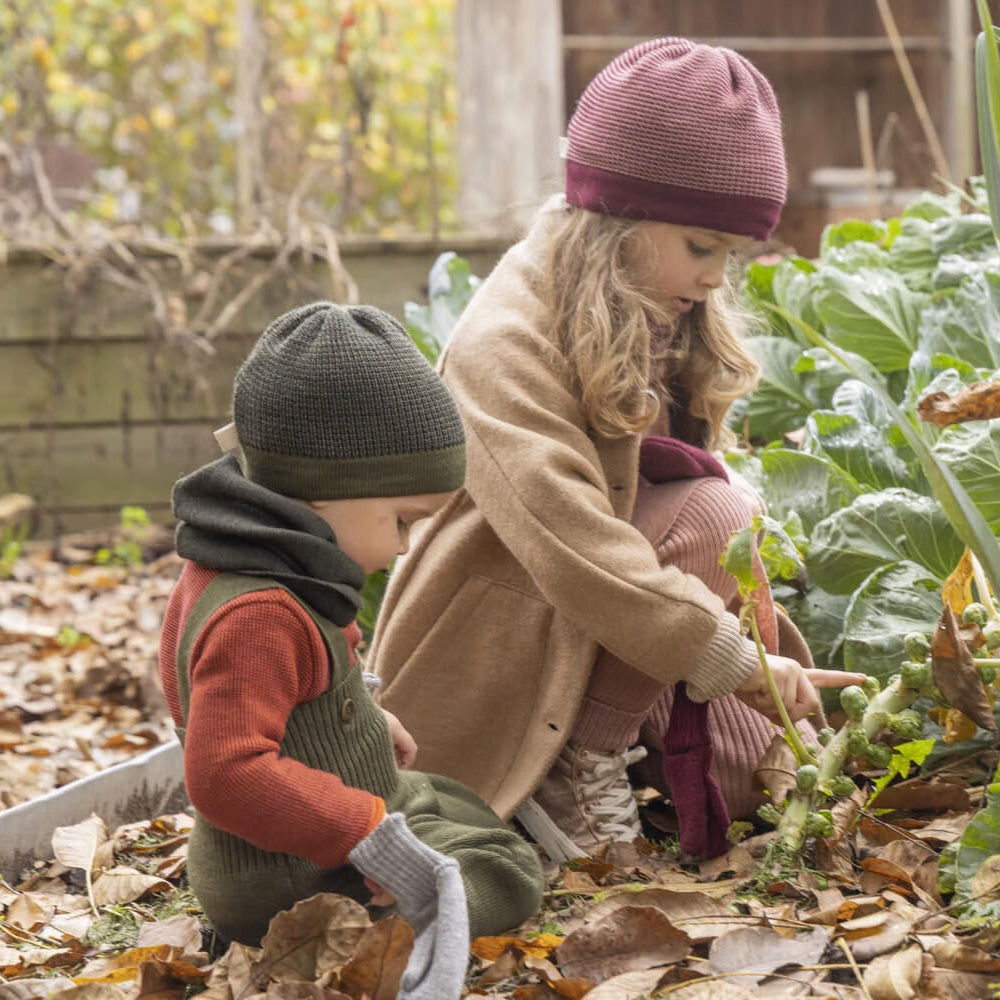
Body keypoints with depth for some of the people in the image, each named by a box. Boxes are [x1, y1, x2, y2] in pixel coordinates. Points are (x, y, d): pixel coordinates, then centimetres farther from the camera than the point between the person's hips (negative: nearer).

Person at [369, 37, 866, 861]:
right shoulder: (506, 344, -22)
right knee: (711, 514, -27)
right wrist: (730, 659, -34)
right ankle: (575, 768, -18)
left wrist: (767, 655, -4)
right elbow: (569, 542, -32)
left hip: (598, 653, 9)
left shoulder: (669, 331, 5)